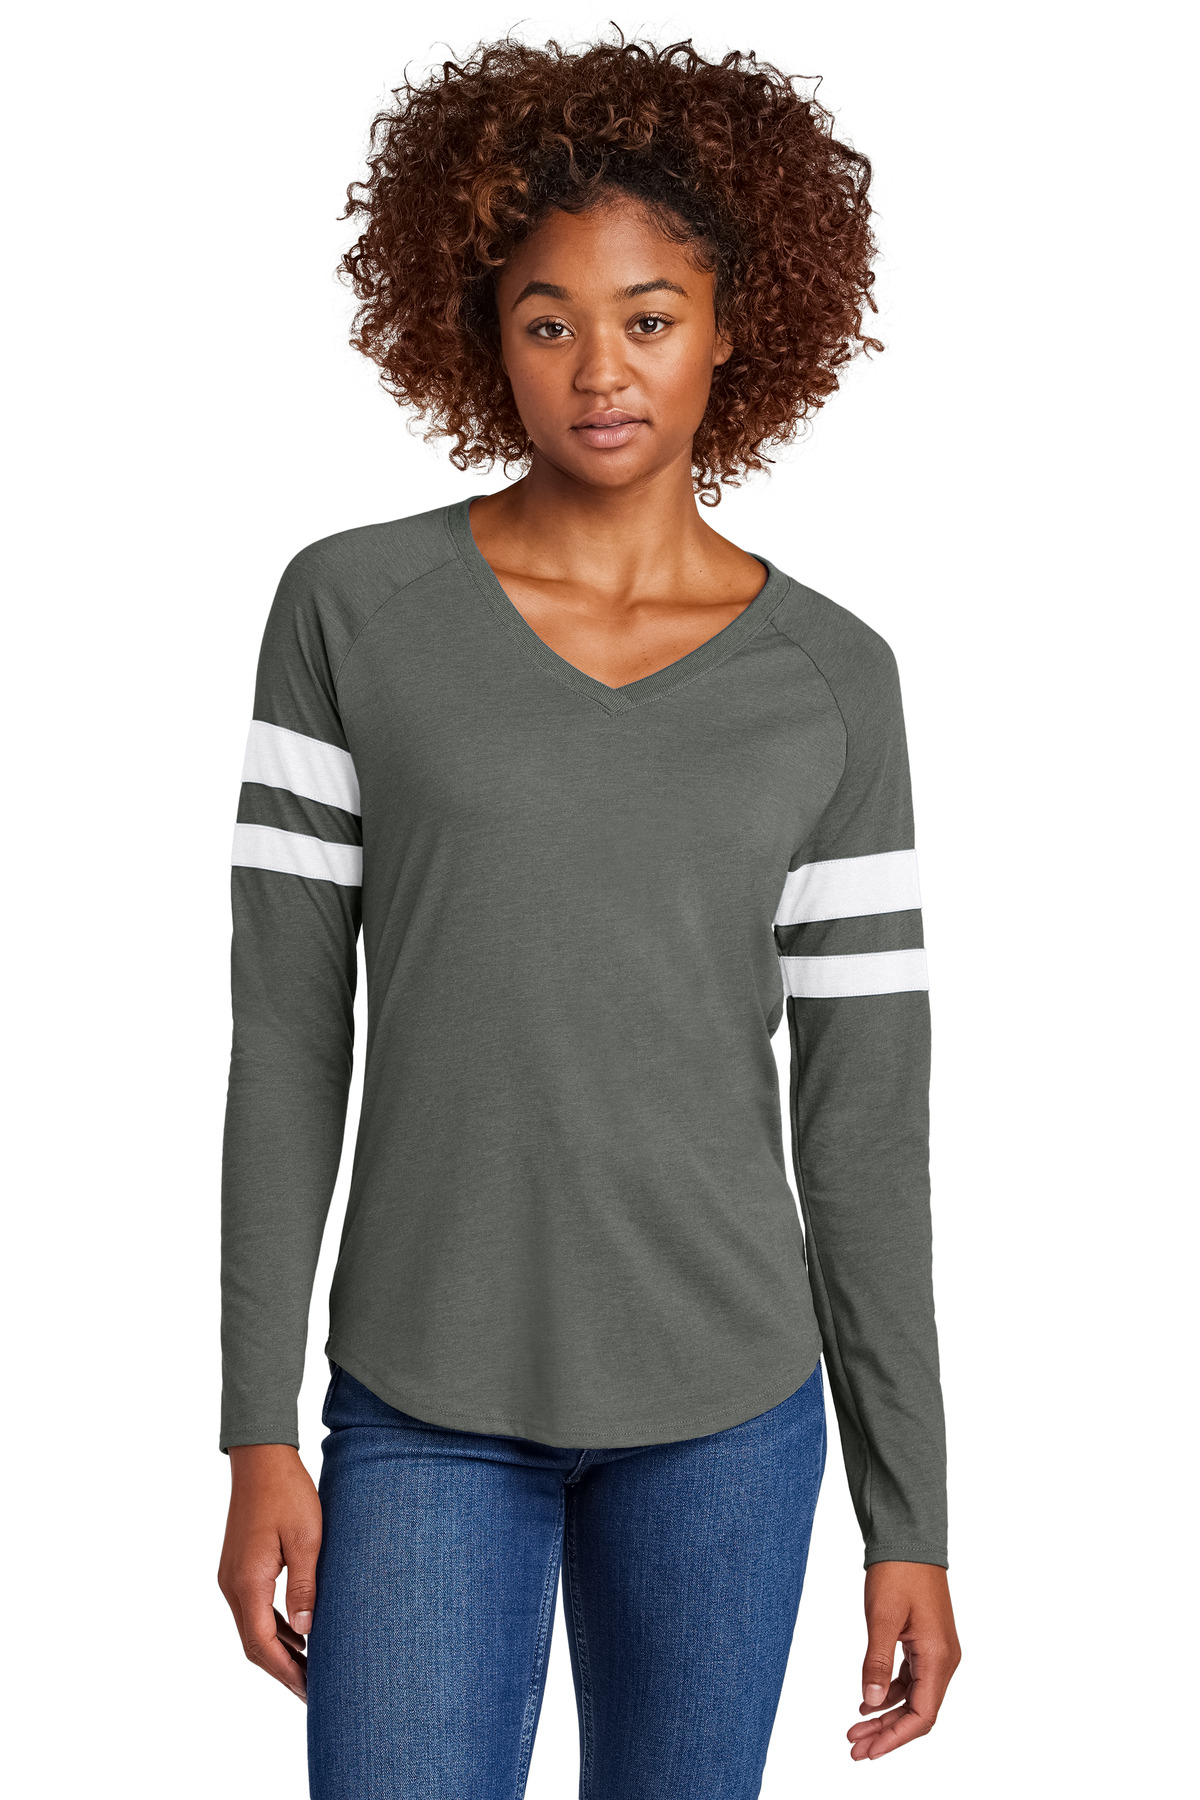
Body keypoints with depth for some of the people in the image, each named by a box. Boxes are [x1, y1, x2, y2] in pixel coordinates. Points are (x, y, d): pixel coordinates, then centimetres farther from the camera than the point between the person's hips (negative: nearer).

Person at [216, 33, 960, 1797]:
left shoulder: (831, 678, -1)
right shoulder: (352, 608, -4)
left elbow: (867, 1113, 1)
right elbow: (289, 1032, -3)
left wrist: (912, 1515, 1)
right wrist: (259, 1432, -5)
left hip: (726, 1399, 1)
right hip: (426, 1403, -1)